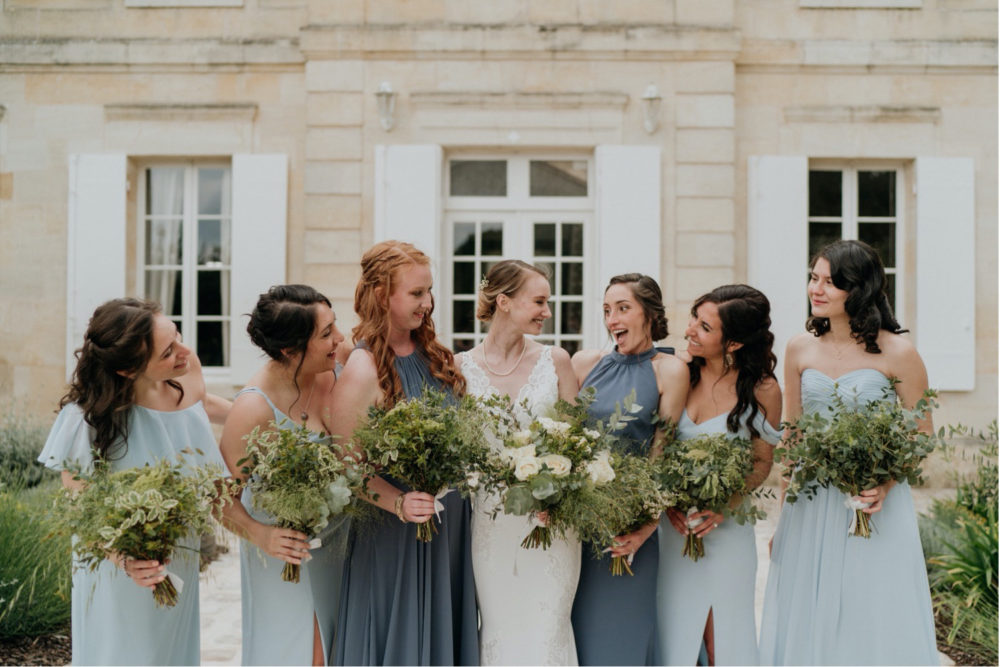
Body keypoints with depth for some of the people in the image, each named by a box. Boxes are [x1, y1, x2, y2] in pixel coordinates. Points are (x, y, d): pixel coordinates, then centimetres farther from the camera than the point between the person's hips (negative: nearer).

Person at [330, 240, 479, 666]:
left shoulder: (434, 355, 5)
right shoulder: (362, 371, -15)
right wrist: (398, 503, -27)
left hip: (453, 526, 6)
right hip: (395, 534, -6)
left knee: (446, 633, 16)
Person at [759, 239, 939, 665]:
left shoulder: (896, 353, -8)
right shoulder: (799, 349, 4)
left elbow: (921, 437, -1)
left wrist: (884, 485, -19)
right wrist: (782, 520, 11)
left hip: (876, 505, -3)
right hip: (810, 507, 4)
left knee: (873, 623, 5)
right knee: (807, 625, 10)